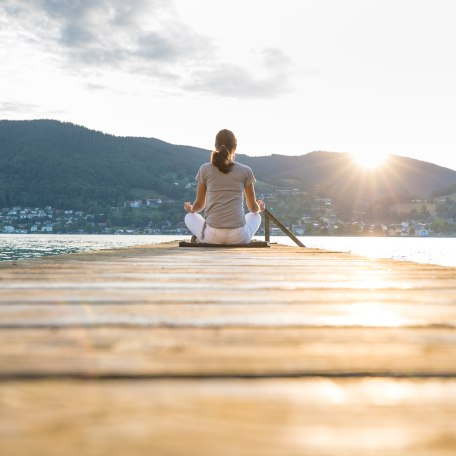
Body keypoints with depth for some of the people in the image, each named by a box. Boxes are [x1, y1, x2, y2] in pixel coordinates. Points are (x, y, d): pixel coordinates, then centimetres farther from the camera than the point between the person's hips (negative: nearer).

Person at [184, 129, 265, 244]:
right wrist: (260, 208, 37)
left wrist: (190, 209, 36)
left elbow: (199, 205, 11)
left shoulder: (205, 169, 2)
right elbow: (253, 208, 12)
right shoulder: (245, 171, 2)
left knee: (189, 217, 31)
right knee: (256, 216, 34)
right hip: (238, 237, 1)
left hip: (212, 235, 0)